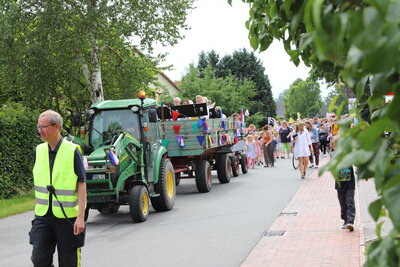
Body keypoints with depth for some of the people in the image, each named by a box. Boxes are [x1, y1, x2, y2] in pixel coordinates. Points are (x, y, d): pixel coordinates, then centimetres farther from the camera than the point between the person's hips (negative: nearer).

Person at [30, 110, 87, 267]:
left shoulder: (72, 151, -10)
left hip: (68, 216, -4)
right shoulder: (39, 151, 6)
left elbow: (81, 185, -10)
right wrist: (39, 208, 17)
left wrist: (80, 217, -16)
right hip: (43, 217, 4)